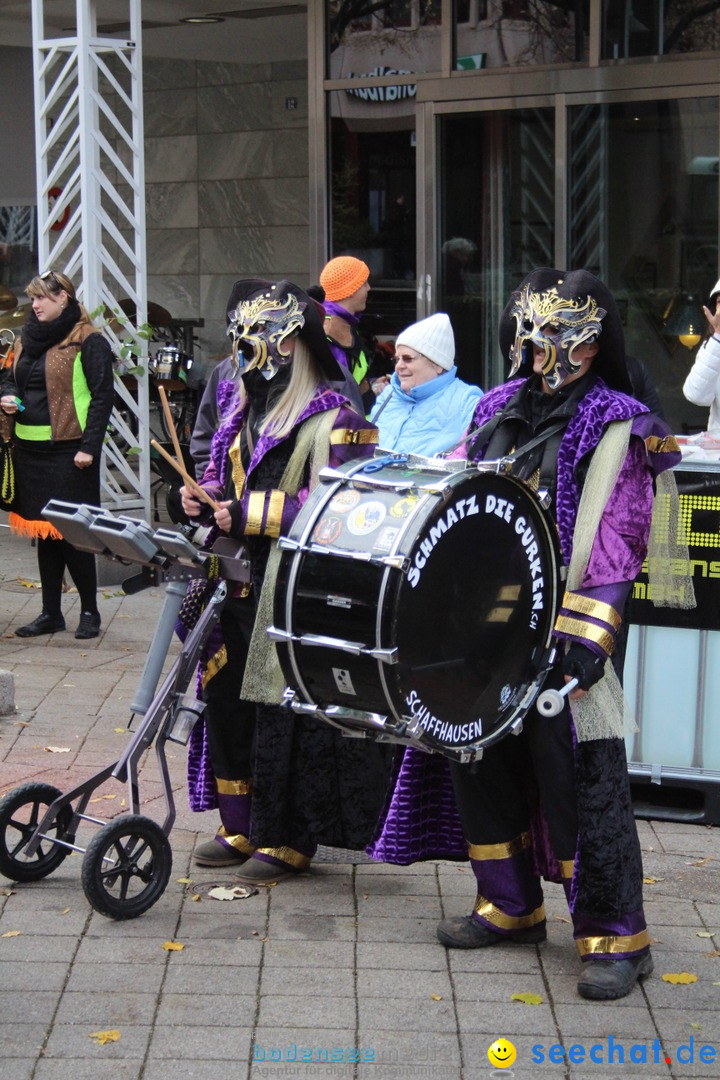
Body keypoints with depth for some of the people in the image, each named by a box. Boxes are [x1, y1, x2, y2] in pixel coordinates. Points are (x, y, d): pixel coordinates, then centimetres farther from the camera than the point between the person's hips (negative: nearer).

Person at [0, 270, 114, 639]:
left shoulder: (88, 341, -7)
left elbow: (102, 397, -10)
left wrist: (89, 447, -16)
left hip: (69, 452, -7)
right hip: (31, 448, 7)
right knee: (42, 530, 11)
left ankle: (89, 611, 8)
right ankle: (50, 613, 19)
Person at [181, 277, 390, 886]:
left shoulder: (332, 419, -10)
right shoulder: (247, 411, 16)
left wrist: (247, 514, -18)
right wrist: (206, 497, 3)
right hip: (243, 584, 8)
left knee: (286, 709, -3)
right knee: (230, 697, 8)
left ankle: (289, 838, 7)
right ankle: (241, 825, 19)